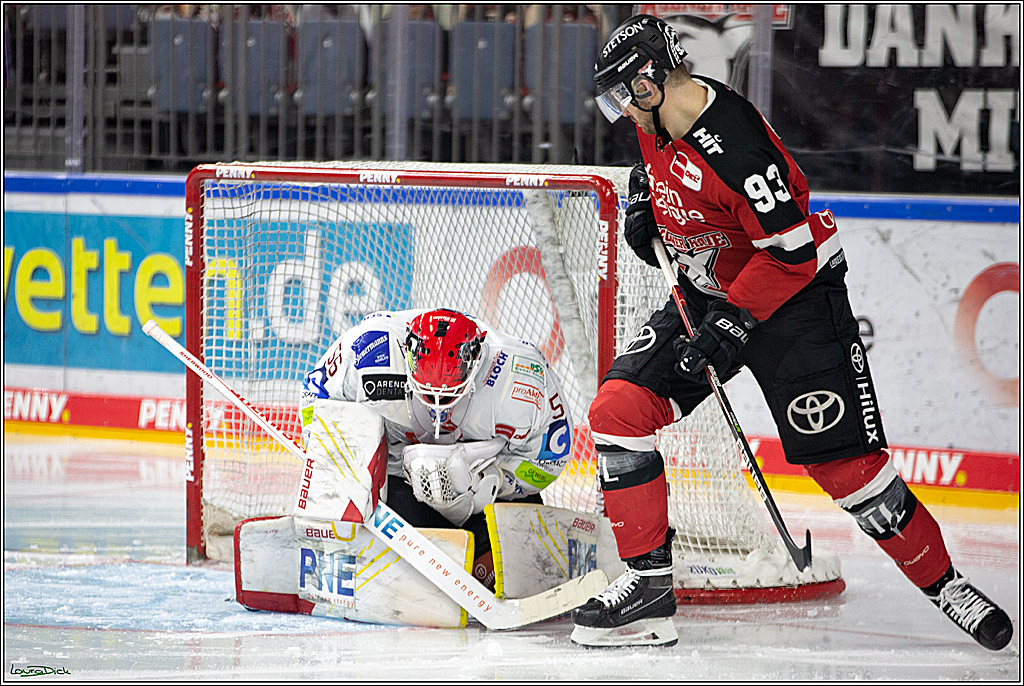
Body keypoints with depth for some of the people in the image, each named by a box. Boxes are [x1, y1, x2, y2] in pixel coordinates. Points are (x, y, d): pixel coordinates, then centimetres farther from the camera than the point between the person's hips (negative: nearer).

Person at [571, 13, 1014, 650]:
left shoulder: (736, 147, -30)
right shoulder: (660, 126, -4)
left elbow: (792, 251, -26)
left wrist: (733, 323, -25)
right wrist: (647, 213, 2)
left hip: (795, 295, -8)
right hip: (707, 291, 8)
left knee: (842, 461, -10)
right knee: (619, 409, -6)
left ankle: (942, 583, 6)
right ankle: (649, 581, -2)